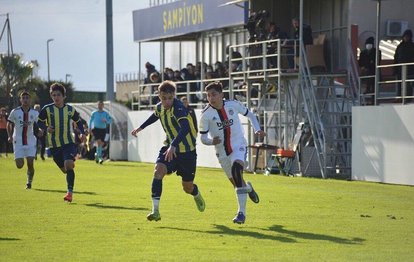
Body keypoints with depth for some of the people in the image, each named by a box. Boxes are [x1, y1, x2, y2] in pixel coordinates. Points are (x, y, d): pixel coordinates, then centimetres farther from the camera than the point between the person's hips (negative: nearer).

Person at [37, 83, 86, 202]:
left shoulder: (70, 109, 3)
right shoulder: (47, 109, -2)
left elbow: (78, 121, 19)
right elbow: (39, 122, 8)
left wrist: (82, 133, 2)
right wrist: (46, 128, -13)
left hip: (69, 142, -1)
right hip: (54, 145, 1)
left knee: (68, 165, -22)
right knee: (64, 169, 9)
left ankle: (70, 192, -20)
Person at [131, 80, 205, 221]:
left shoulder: (178, 107, -25)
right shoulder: (160, 106, -2)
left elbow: (185, 128, -41)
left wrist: (173, 146, -52)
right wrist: (140, 128, 27)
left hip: (187, 149, -5)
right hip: (170, 146, 5)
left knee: (187, 187, 8)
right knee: (158, 170, -22)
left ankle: (197, 195, 48)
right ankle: (155, 211, -23)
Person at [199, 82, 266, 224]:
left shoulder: (233, 104, -9)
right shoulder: (206, 114, -12)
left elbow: (249, 114, 9)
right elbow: (203, 138, -7)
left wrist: (257, 129, -4)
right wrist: (212, 141, -29)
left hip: (238, 145, -2)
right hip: (222, 151, 2)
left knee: (236, 168, -31)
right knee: (235, 181, 10)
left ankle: (242, 212, -31)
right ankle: (248, 187, 52)